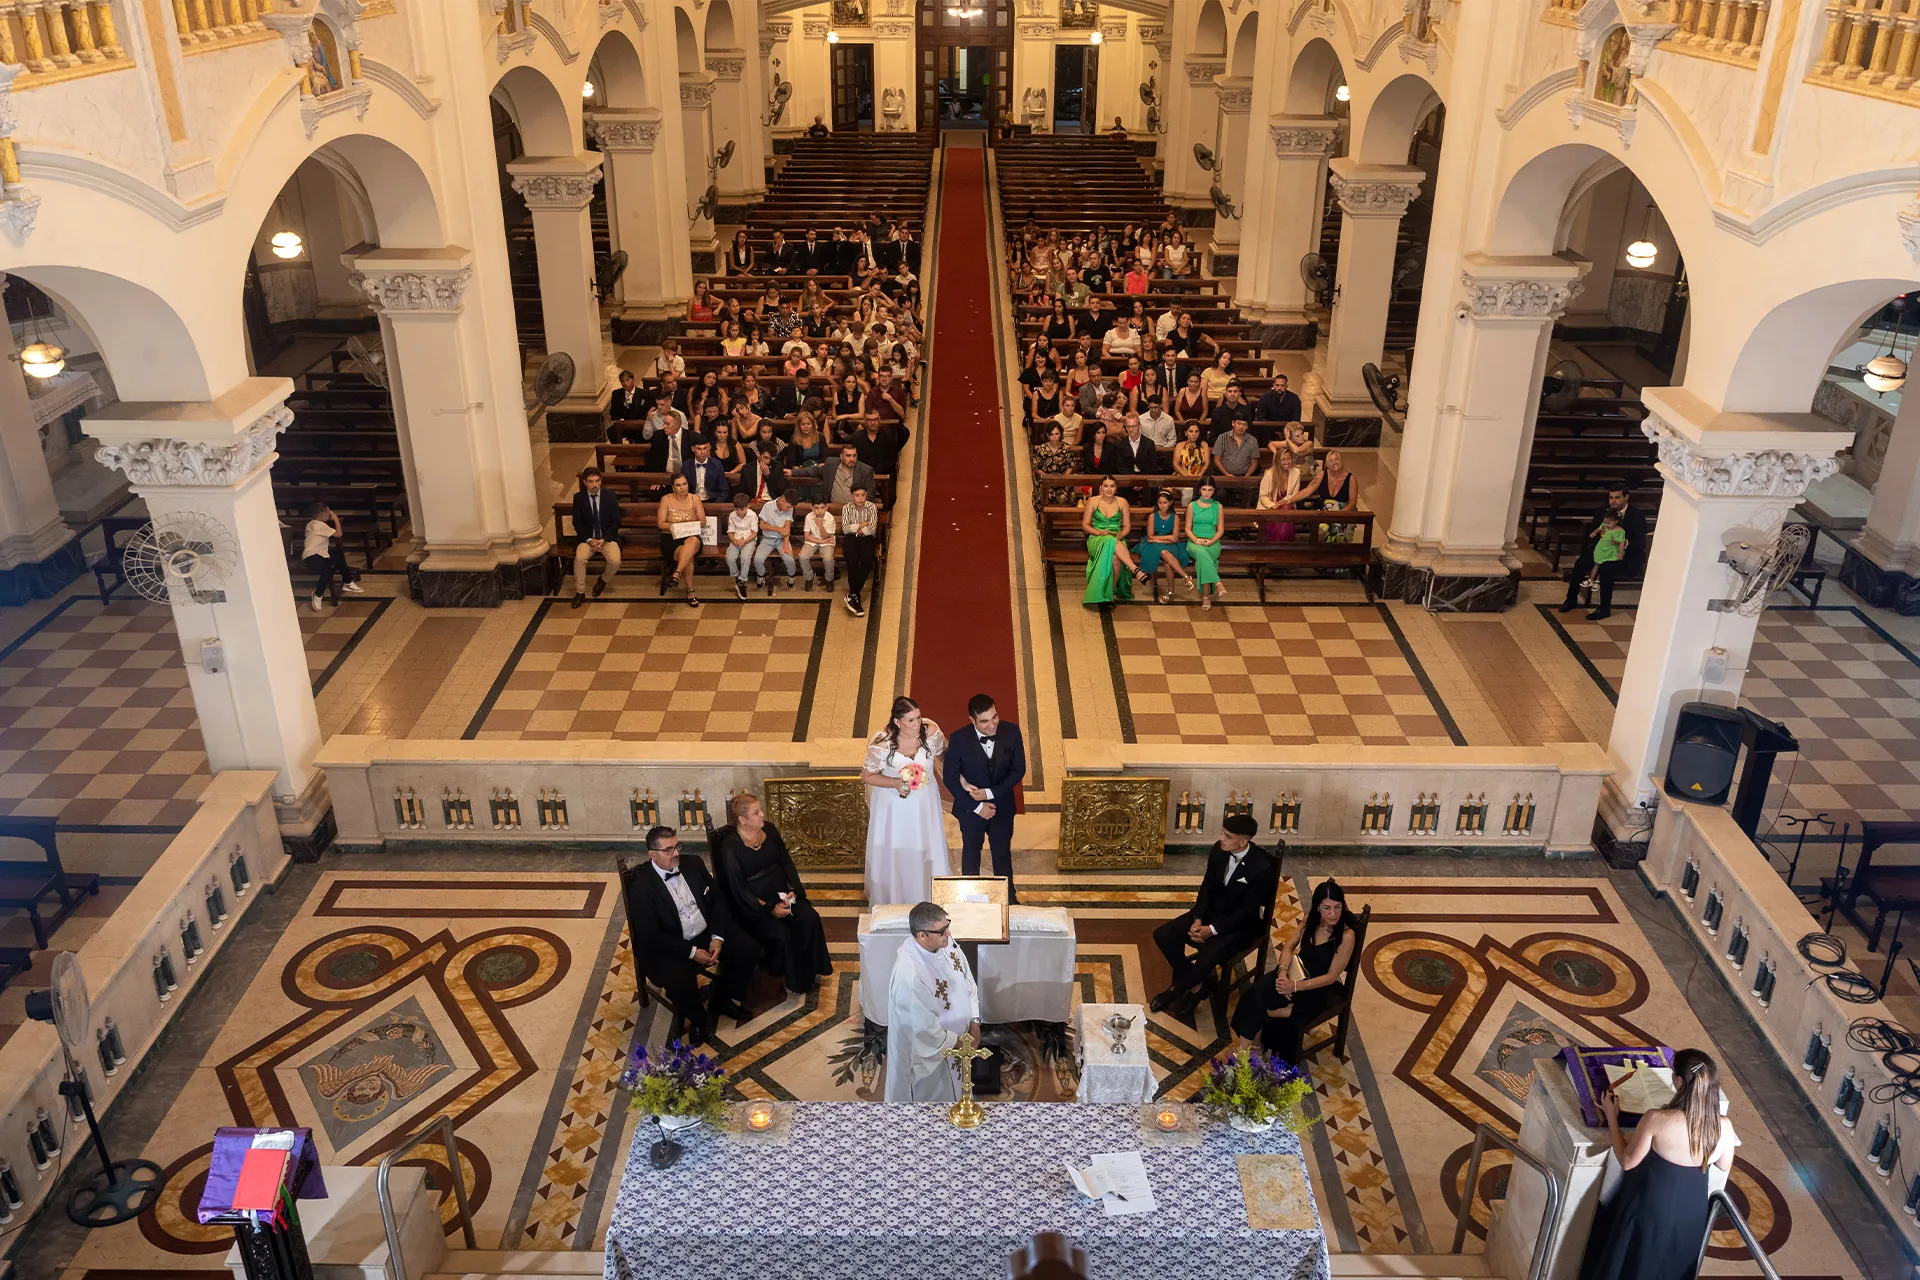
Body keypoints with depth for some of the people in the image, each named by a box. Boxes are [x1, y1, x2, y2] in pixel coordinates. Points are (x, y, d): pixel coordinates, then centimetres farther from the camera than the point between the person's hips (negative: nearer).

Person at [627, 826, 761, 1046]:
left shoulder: (693, 864, 0)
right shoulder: (641, 887, -17)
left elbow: (718, 899, 6)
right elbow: (651, 937, -18)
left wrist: (718, 937, -8)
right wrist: (691, 952, -21)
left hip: (708, 933, 6)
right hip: (669, 948, -6)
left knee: (748, 949, -10)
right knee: (680, 984, -32)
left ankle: (725, 1000, 15)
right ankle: (699, 1020, 2)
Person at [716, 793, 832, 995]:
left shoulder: (769, 830, 4)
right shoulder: (729, 847, -14)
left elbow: (786, 862, 9)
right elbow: (737, 889, -15)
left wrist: (793, 889, -9)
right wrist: (769, 909, -19)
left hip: (782, 895, 6)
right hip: (754, 906, -6)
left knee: (810, 919, -18)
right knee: (780, 933, -28)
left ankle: (811, 970, -1)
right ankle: (790, 979, -4)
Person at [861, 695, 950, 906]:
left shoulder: (931, 732, -19)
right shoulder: (882, 743, -26)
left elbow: (945, 754, 3)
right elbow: (866, 776, -14)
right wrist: (895, 783, -27)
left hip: (924, 803, 3)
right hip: (894, 806, -3)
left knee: (927, 852, 19)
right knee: (893, 855, 13)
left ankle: (928, 901, 42)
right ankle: (892, 903, 37)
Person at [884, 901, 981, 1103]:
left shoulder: (945, 942, -15)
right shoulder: (909, 975, -38)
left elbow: (967, 980, 1)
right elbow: (924, 1029, -29)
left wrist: (974, 1022, -7)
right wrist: (958, 1042, -15)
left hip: (955, 1040, 7)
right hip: (930, 1049, -7)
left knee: (953, 1090, 30)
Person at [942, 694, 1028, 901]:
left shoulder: (1012, 732, -21)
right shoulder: (959, 740, -27)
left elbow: (1019, 769, -12)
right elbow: (950, 778, -17)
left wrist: (990, 793, -22)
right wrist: (977, 807, -17)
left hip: (1002, 806, 1)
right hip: (970, 808, -1)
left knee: (1003, 853, 23)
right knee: (971, 853, 23)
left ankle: (1008, 896, 46)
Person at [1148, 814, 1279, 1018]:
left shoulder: (1262, 868, -26)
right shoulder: (1219, 850, -8)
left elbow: (1248, 911, -21)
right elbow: (1207, 886, 2)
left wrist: (1212, 930, -24)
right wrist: (1197, 919, -12)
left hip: (1240, 925, -6)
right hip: (1212, 911, 6)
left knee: (1206, 960, -29)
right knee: (1163, 935, -12)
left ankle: (1176, 990, 2)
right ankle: (1193, 984, 4)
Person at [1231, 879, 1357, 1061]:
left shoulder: (1346, 935, -22)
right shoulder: (1311, 920, -6)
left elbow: (1331, 976, -18)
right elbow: (1289, 946, 3)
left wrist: (1295, 986, -24)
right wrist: (1282, 972, -16)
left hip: (1320, 987, -5)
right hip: (1298, 971, 5)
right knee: (1258, 989, -21)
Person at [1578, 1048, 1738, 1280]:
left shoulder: (1657, 1120, -30)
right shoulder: (1724, 1128, -19)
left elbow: (1627, 1161, -15)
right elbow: (1724, 1166, 3)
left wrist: (1612, 1118, -5)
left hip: (1650, 1207, -4)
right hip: (1692, 1212, 4)